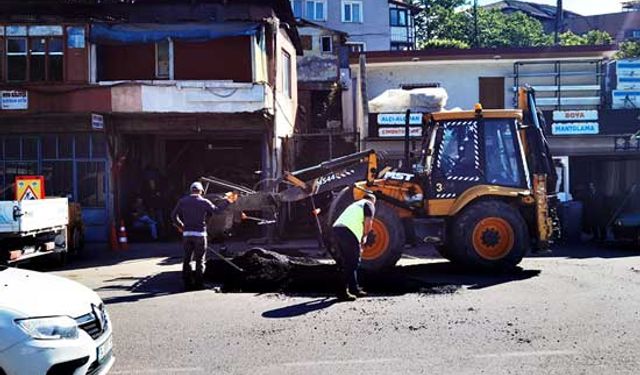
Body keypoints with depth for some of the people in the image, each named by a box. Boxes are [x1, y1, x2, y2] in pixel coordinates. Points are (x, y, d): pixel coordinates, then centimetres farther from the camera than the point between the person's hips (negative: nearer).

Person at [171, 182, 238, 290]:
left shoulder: (183, 201, 4)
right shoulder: (204, 202, -4)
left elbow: (174, 216, 5)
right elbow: (216, 210, 3)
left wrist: (180, 226, 18)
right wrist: (228, 202, 14)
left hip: (187, 233, 3)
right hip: (200, 233, -3)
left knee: (187, 258, 10)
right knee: (200, 259, 5)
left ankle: (187, 282, 10)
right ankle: (198, 283, 5)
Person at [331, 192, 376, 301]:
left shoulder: (355, 204, 35)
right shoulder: (369, 204, 12)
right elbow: (368, 222, -4)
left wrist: (359, 242, 39)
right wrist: (364, 236, 11)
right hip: (348, 232, -8)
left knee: (348, 262, 16)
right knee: (351, 263, -2)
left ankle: (354, 289, 24)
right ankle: (343, 291, -6)